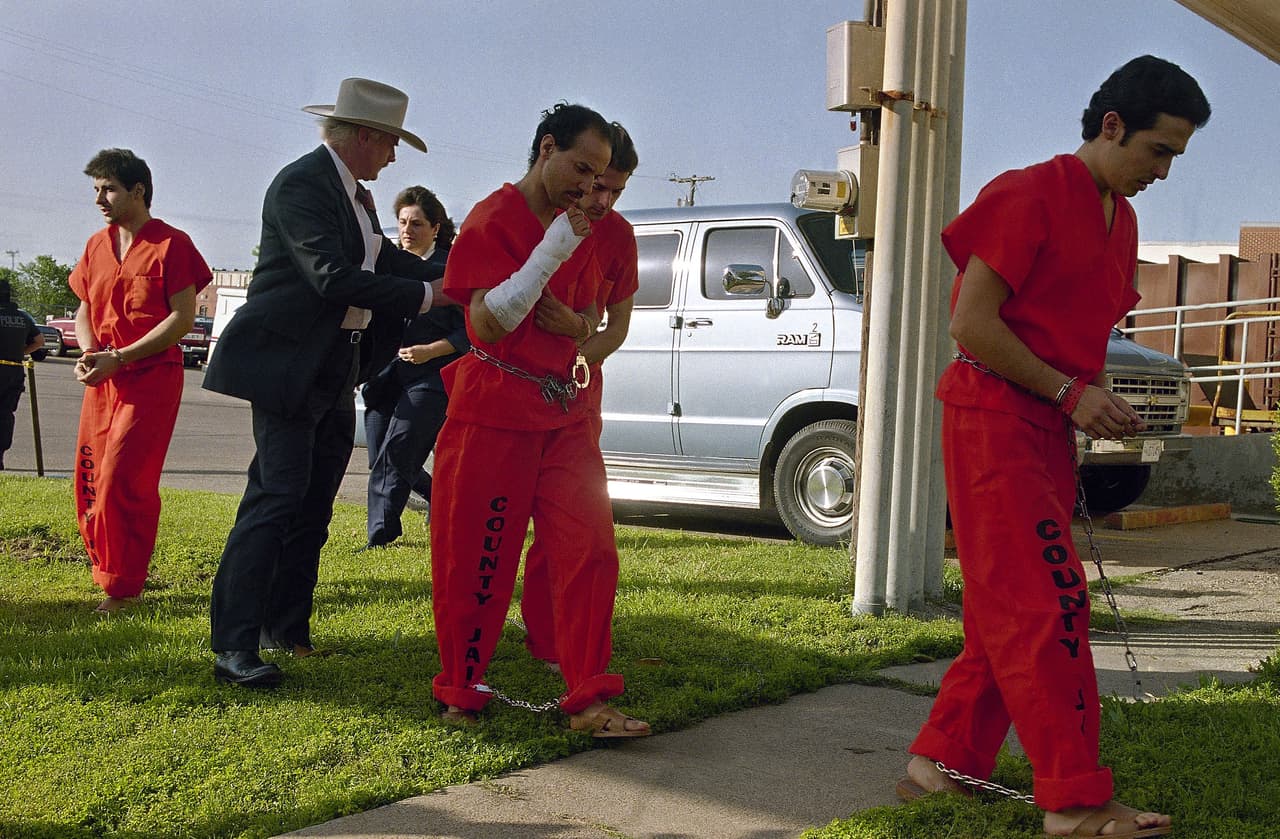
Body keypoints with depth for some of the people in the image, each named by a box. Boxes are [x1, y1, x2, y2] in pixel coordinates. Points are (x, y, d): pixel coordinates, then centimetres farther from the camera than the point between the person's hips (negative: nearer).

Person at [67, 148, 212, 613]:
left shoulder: (171, 244, -7)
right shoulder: (97, 246, 13)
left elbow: (183, 318, -12)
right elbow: (84, 310, 18)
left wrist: (118, 357, -17)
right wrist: (88, 353, -4)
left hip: (151, 379, -7)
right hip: (102, 381, 7)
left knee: (123, 481, -11)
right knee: (90, 482, 6)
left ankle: (123, 588, -2)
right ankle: (108, 570, 21)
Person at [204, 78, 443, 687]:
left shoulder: (356, 195, 16)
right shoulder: (301, 184, -15)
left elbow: (385, 260, 18)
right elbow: (334, 277, -24)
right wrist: (424, 296, -23)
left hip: (335, 372, 10)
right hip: (287, 364, -10)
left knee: (313, 506, 13)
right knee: (277, 496, -14)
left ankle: (287, 628, 23)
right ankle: (234, 647, -12)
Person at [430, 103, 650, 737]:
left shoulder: (579, 229, 14)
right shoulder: (493, 220, -9)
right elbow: (488, 322, -19)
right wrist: (551, 251, -23)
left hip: (564, 412, 7)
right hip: (494, 413, -6)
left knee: (589, 550, -1)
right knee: (478, 560, 0)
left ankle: (588, 701, 5)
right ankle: (460, 693, 17)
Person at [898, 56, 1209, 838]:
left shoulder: (1121, 220, 16)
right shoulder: (1029, 194, -10)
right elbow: (972, 320, -16)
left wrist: (1101, 401, 4)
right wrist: (1070, 393, -14)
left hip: (1051, 430, 9)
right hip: (994, 418, -9)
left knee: (1011, 611, 10)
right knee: (1049, 603, -10)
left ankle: (944, 765, 19)